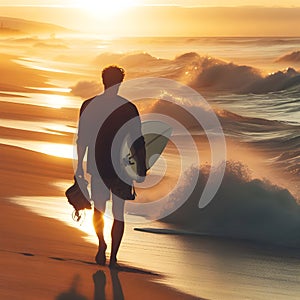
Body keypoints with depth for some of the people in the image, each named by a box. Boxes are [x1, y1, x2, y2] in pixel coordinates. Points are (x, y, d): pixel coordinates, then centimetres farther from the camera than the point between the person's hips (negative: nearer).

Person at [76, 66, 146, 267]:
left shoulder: (89, 105, -3)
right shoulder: (128, 108, -10)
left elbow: (82, 139, 2)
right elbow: (138, 142, -7)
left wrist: (80, 165, 11)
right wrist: (142, 171, 0)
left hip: (97, 167, 2)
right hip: (121, 169, -1)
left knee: (99, 208, 20)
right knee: (119, 214, 9)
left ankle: (102, 245, 3)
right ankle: (113, 257, 9)